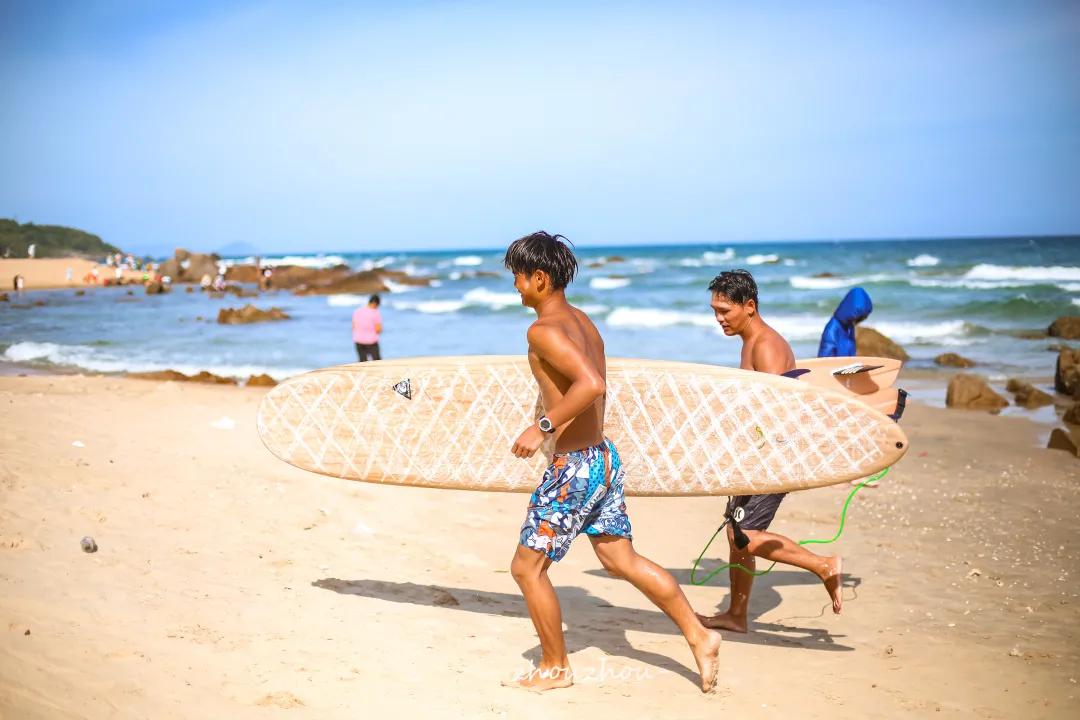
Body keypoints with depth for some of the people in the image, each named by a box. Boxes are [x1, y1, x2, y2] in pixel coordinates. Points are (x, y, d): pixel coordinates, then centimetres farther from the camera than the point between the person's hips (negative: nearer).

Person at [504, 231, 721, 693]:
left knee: (527, 567, 6)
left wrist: (542, 427, -29)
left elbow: (592, 383, -32)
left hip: (574, 467, -9)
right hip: (604, 456, 9)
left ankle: (554, 668, 19)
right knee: (621, 560, 18)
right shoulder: (583, 321, 10)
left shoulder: (543, 330, -18)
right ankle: (699, 636, 20)